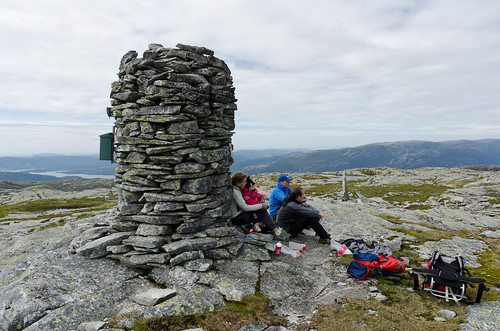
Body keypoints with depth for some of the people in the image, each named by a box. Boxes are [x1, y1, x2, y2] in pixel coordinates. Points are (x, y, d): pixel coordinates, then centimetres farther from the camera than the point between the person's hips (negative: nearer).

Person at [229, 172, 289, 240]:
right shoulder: (235, 191, -22)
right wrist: (261, 206, -17)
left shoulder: (236, 189, 8)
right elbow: (245, 208, -24)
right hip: (236, 218, -9)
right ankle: (276, 231, -13)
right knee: (262, 212, -15)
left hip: (239, 213, 9)